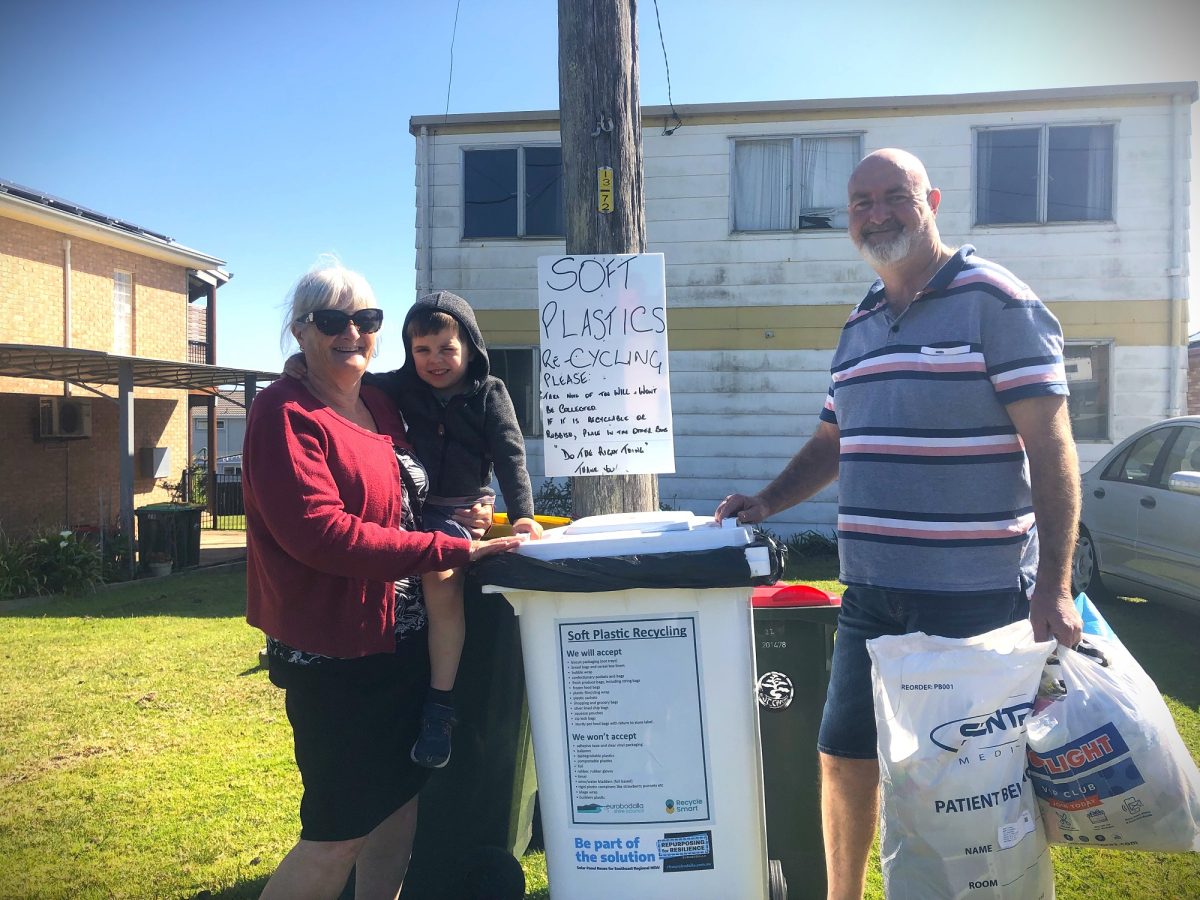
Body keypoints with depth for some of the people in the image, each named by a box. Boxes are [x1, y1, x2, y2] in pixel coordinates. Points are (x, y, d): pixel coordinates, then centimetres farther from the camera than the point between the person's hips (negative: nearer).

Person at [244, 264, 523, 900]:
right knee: (339, 835, 3)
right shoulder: (286, 414, -15)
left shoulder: (381, 406, 10)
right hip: (333, 656, -8)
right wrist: (452, 550, -26)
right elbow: (321, 533, -26)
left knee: (401, 803, 18)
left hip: (402, 644, 8)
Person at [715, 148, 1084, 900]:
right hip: (873, 590, 7)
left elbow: (1051, 446, -12)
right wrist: (767, 503, 7)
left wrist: (1054, 586, -18)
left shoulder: (996, 301, -7)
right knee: (845, 757, 15)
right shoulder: (860, 326, 14)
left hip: (976, 595, -6)